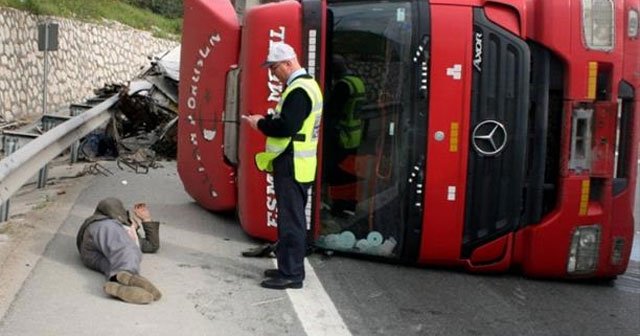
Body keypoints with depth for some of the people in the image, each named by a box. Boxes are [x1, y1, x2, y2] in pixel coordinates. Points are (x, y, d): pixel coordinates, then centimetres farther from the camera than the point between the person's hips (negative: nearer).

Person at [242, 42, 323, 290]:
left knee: (291, 220, -5)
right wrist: (265, 120, 7)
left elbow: (286, 126, -25)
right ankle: (290, 267, 26)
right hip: (293, 164, 11)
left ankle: (291, 274, 1)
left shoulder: (299, 91, -18)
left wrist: (260, 124, -10)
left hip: (292, 166, -10)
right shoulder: (305, 85, 16)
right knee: (291, 218, 16)